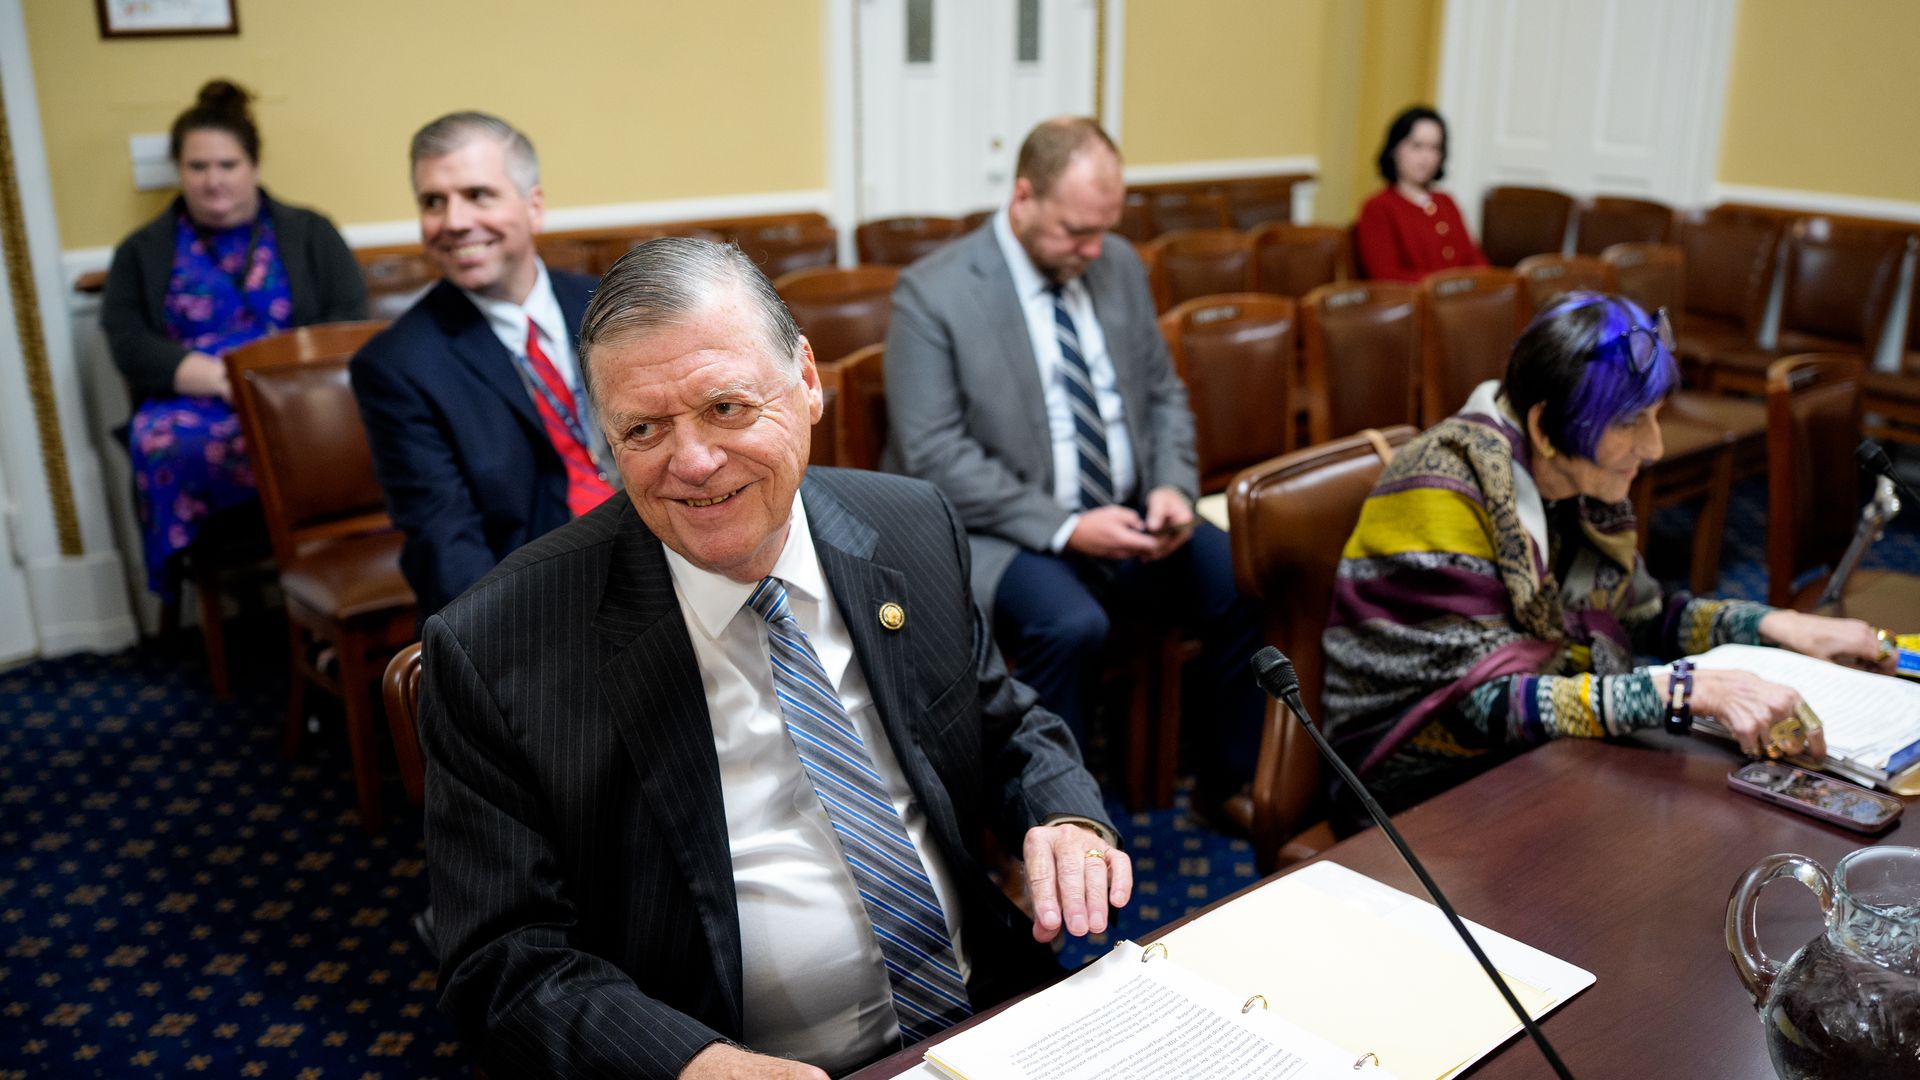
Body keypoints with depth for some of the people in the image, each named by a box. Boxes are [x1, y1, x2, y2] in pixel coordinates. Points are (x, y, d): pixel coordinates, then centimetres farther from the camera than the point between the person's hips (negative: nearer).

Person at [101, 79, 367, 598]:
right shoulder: (143, 251, 18)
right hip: (191, 401, 1)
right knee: (163, 443, -36)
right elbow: (130, 346, 5)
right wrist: (223, 378, -12)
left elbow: (349, 321, 4)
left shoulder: (308, 232, 16)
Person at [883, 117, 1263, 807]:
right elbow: (932, 456, -16)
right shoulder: (933, 293, -10)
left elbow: (1162, 394, 15)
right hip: (999, 532, -5)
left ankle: (1234, 786, 5)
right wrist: (1065, 528, -22)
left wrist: (1173, 488, -6)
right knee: (1071, 626, -34)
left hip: (1125, 515, 6)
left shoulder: (1120, 265, 8)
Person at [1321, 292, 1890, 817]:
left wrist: (1782, 626, 1)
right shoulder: (1443, 492, -23)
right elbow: (1491, 702, -29)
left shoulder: (1580, 486, 0)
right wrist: (1690, 690, -34)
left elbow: (1641, 615, 16)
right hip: (1422, 790, -7)